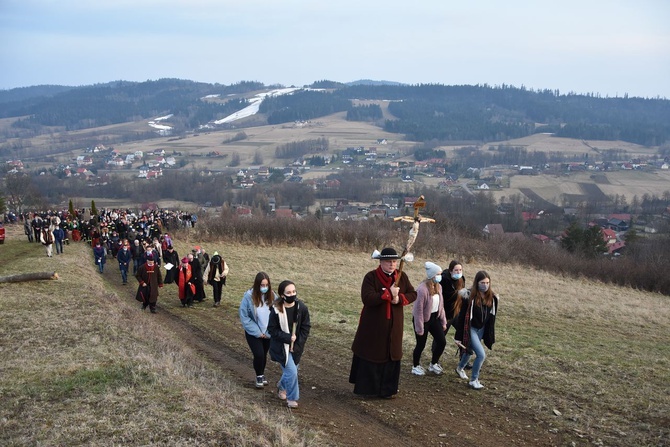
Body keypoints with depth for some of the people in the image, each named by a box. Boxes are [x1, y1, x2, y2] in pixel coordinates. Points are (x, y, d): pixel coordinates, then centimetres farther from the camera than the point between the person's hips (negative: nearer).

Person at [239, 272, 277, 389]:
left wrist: (269, 331, -11)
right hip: (253, 333, -3)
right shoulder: (249, 296, -19)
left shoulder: (272, 296, -12)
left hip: (268, 333, 3)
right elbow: (244, 316, -15)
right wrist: (257, 332, -15)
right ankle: (259, 376, 16)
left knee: (264, 355, 16)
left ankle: (262, 374, 41)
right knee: (259, 355, -10)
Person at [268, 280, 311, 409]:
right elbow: (272, 330, -12)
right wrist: (288, 338, -21)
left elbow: (305, 328, -4)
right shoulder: (276, 310, -20)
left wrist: (297, 345, -10)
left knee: (290, 370, 17)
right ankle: (292, 398, 14)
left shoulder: (302, 308, -11)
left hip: (296, 347, 4)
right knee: (292, 372, -8)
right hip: (281, 347, -4)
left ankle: (282, 386, 49)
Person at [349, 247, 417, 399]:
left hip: (393, 326, 4)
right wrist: (388, 293, -26)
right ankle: (364, 388, 18)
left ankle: (387, 389, 19)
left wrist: (399, 298, -15)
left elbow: (413, 294, 4)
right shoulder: (371, 277, -13)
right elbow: (367, 299, -24)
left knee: (391, 356, 8)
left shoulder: (402, 277, 2)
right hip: (372, 325, -4)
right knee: (369, 356, 5)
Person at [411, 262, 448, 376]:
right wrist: (419, 328, -19)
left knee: (442, 342, 6)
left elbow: (441, 305, 9)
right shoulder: (422, 289, -26)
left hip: (434, 318, 7)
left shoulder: (438, 287, -2)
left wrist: (443, 321, 10)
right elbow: (418, 310, -22)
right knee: (421, 345, 5)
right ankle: (416, 366, 28)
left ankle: (433, 364, 26)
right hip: (423, 319, -7)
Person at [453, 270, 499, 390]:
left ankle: (460, 368, 53)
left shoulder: (492, 297, -6)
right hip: (470, 329, -6)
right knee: (481, 354, -13)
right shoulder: (469, 297, -22)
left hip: (482, 329, 6)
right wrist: (459, 337, -15)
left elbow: (491, 317, 6)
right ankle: (474, 380, 7)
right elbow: (462, 316, -17)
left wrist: (491, 337, 9)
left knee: (470, 351, 24)